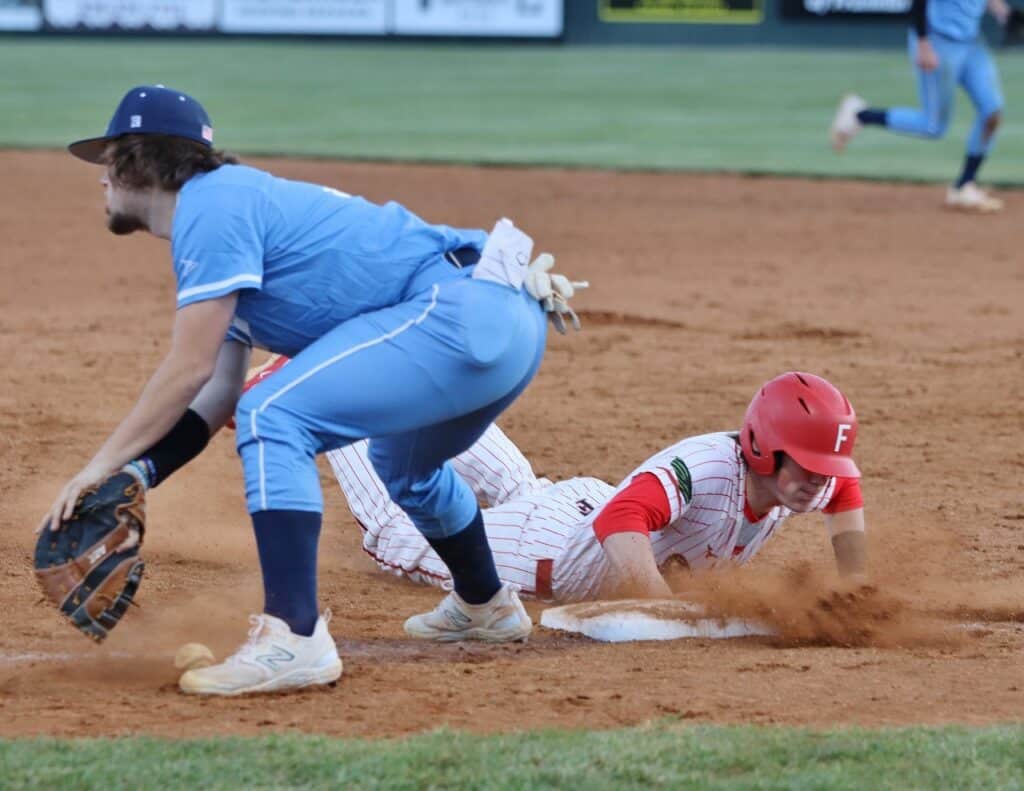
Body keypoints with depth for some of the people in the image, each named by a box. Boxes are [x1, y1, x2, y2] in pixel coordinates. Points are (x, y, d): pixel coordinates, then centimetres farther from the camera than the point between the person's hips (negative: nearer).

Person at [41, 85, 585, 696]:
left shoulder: (211, 204, -7)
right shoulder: (228, 205, 23)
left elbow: (190, 370, -12)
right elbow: (218, 396, 19)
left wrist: (103, 465, -6)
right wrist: (130, 476, 8)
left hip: (463, 314, -11)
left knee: (275, 420, -17)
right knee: (404, 466, 35)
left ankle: (294, 641, -24)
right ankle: (487, 607, 56)